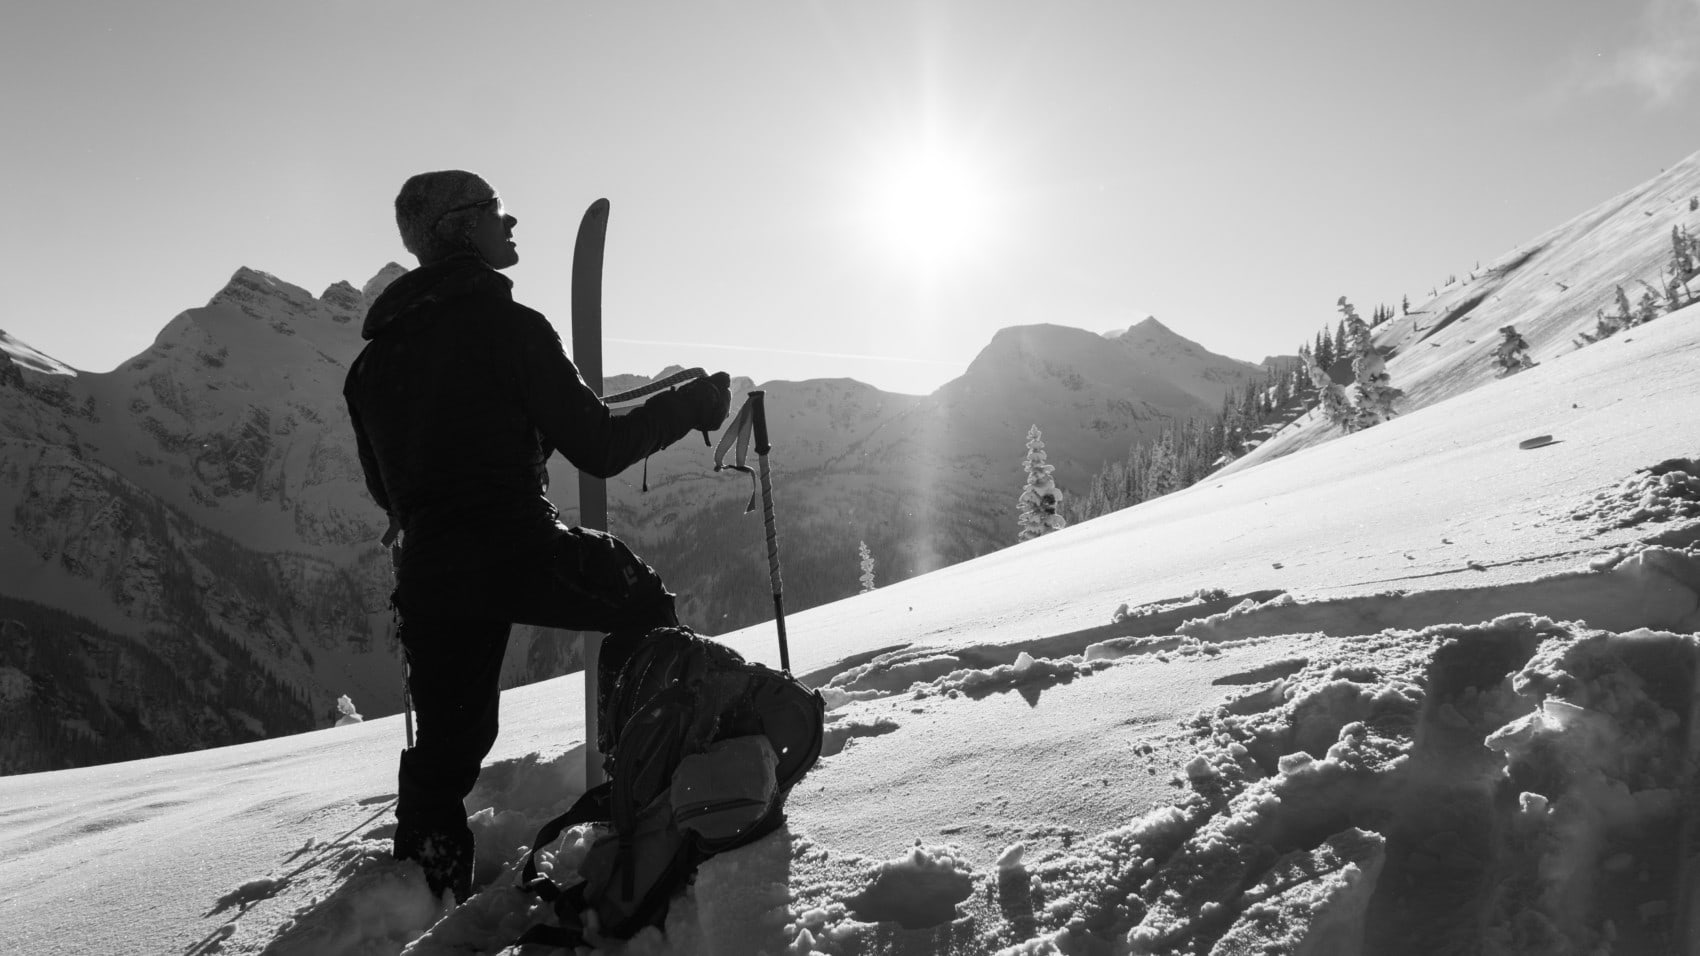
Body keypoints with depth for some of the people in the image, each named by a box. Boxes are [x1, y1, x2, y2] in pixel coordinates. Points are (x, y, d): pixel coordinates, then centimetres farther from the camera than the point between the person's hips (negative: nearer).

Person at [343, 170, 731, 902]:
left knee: (447, 740, 17)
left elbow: (385, 487, 18)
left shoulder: (374, 353, 12)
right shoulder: (504, 325, -9)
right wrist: (692, 405, 1)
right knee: (643, 605, 16)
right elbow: (597, 447, -11)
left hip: (426, 572, 6)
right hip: (518, 552, -6)